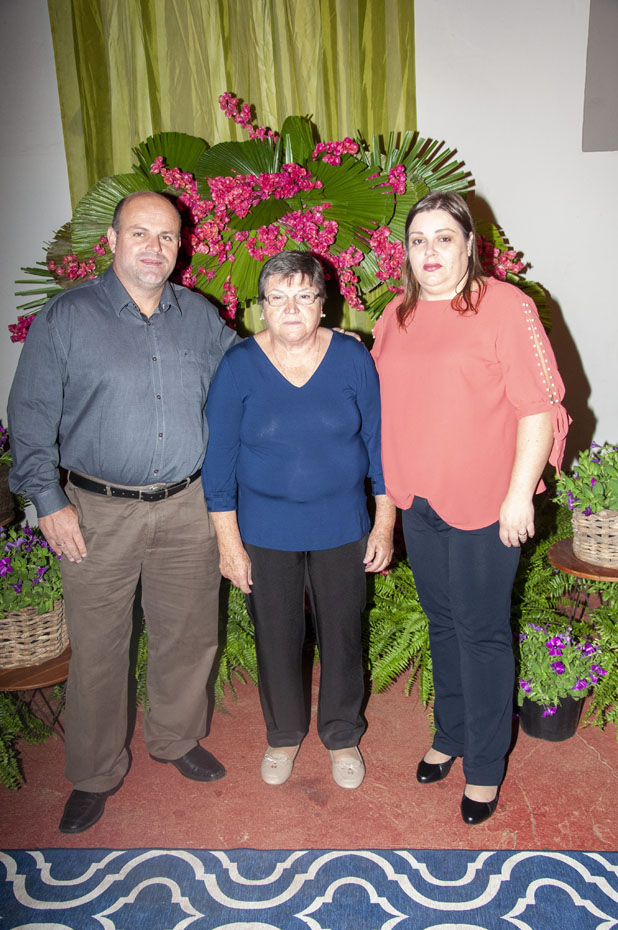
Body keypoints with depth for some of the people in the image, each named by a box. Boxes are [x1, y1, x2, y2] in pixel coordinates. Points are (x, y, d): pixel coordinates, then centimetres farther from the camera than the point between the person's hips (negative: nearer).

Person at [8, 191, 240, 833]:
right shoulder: (66, 317, -2)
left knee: (188, 636, 15)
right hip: (99, 513, -3)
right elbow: (31, 415, -2)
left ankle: (176, 739, 40)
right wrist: (48, 500, -7)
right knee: (97, 647, 7)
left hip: (187, 508, 3)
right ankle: (94, 775, 29)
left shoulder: (201, 316, 7)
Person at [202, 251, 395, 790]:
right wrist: (229, 542, -6)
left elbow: (378, 443, 0)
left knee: (342, 636, 14)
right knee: (277, 639, 14)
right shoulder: (239, 366, -8)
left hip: (342, 528, 1)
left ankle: (342, 736, 39)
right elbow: (219, 461, -5)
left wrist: (385, 524, -1)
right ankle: (284, 735, 40)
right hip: (266, 532, 0)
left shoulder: (352, 358, -5)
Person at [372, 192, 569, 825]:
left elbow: (539, 409, -12)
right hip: (418, 502, 6)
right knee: (442, 623, 18)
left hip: (485, 506, -5)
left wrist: (519, 495, -16)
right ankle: (450, 735, 38)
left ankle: (485, 766, 25)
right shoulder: (396, 316, 9)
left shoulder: (505, 306, -9)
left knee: (482, 633, 5)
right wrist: (387, 488, 16)